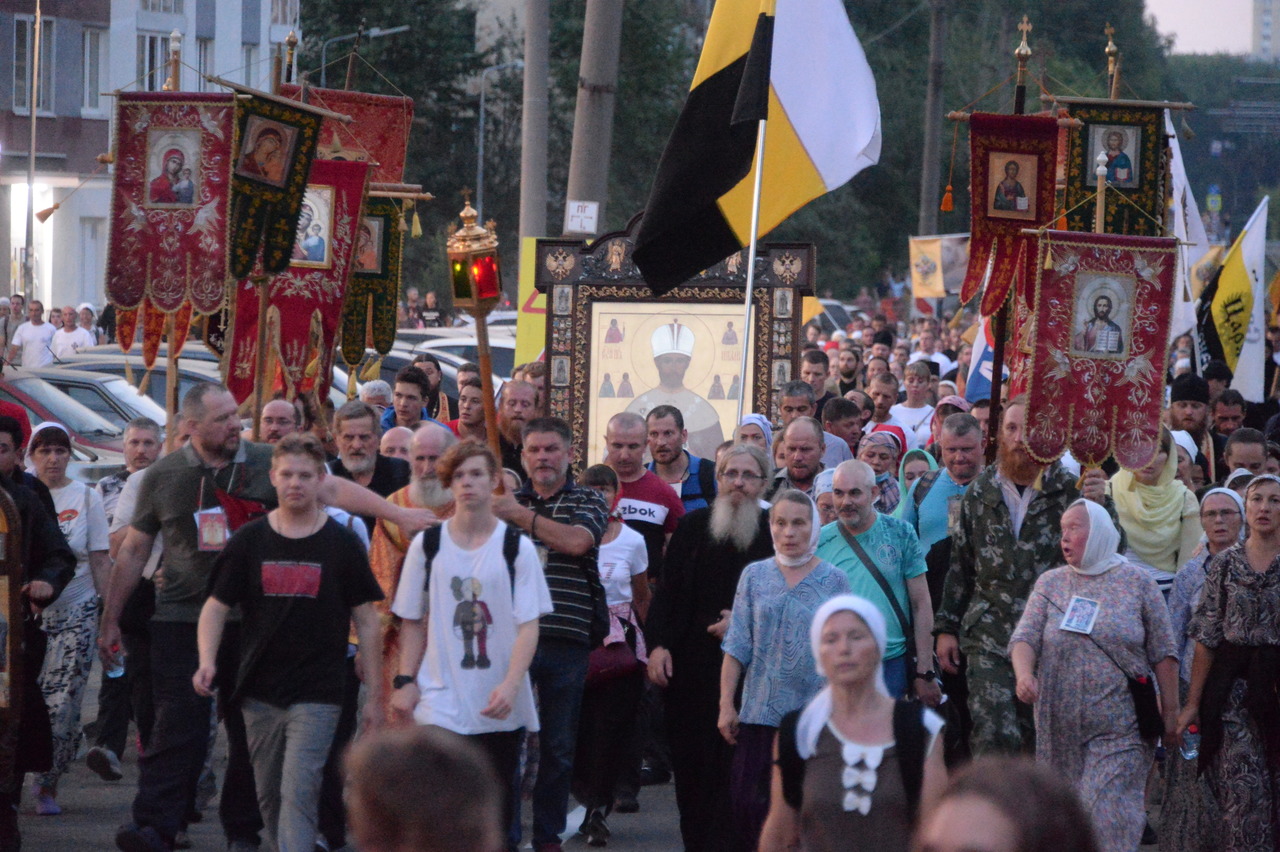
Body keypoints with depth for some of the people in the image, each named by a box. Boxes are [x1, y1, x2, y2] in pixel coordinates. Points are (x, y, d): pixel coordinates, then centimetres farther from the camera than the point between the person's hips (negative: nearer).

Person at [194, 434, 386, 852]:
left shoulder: (342, 543, -1)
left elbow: (366, 621, 3)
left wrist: (373, 695, 2)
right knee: (269, 797, 12)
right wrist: (207, 661, -13)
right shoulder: (249, 540, 4)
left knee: (298, 793, -15)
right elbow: (216, 606, 6)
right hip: (260, 692, 3)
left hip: (318, 695, -3)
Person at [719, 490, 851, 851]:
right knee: (747, 801, -5)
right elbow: (737, 647, 5)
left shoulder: (834, 580, 2)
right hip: (760, 710, 1)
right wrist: (726, 705, 1)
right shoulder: (755, 575, 5)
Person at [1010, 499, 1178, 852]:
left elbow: (1163, 653, 2)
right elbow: (1025, 636, -2)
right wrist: (1024, 674, -22)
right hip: (1061, 726, 3)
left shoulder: (1136, 583, 2)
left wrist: (1171, 712, -1)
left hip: (1121, 726, -3)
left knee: (1108, 813, -11)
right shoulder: (1050, 584, 10)